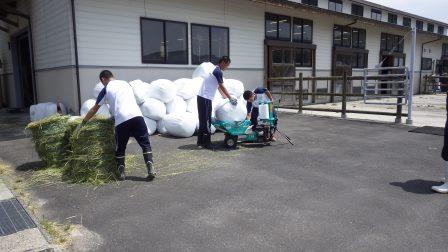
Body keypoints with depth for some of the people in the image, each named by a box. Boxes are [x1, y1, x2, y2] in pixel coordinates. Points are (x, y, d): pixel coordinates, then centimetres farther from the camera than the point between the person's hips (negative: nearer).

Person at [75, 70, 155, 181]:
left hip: (121, 121, -2)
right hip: (137, 116, 2)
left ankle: (121, 173, 13)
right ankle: (151, 170, -6)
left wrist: (82, 123, 32)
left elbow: (94, 110, 21)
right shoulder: (126, 83, 25)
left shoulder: (106, 89, 15)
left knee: (120, 149, 16)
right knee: (145, 144, 6)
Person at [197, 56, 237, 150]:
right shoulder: (218, 72, -11)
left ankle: (200, 141, 19)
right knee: (206, 121, -6)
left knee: (203, 120, 13)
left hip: (202, 97, 10)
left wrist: (226, 97, 26)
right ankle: (207, 142, -1)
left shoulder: (215, 70, 19)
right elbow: (222, 87, -8)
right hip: (205, 98, -10)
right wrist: (230, 98, 1)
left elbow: (219, 87, 24)